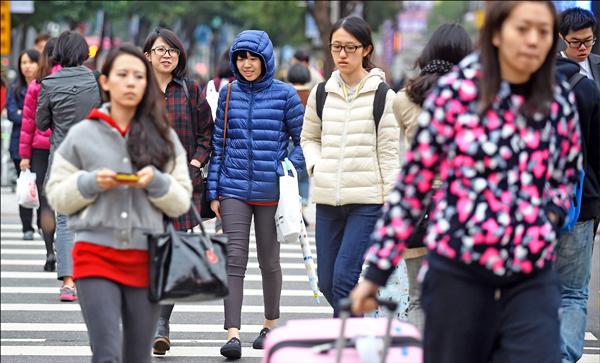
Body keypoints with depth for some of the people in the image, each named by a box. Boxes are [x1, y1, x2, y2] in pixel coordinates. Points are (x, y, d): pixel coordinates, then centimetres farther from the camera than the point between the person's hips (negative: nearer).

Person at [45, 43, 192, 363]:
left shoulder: (164, 137, 8)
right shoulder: (81, 135, 4)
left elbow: (181, 202, 8)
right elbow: (57, 196, 7)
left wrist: (156, 182, -11)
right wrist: (91, 183, -11)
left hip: (145, 259, 2)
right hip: (96, 255, -2)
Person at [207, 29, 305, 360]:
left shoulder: (285, 95, 0)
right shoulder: (228, 95, 7)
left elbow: (303, 140, 5)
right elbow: (218, 145, 10)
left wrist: (289, 173, -9)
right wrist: (213, 192, 7)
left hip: (270, 192, -1)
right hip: (234, 190, 1)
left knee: (269, 261, 11)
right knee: (234, 259, -10)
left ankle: (270, 324, 29)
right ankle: (232, 334, -15)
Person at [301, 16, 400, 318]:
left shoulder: (382, 96, -2)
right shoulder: (321, 93, 9)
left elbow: (389, 152, -3)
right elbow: (309, 137, 23)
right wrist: (315, 166, 3)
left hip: (367, 200, -5)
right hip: (327, 199, 5)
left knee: (344, 279, -14)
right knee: (327, 282, 8)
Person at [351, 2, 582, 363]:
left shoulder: (560, 100, 4)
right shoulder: (457, 91, -5)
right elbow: (413, 183, -1)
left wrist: (551, 213, -1)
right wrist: (378, 270, -1)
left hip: (532, 278, 2)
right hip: (458, 270, -2)